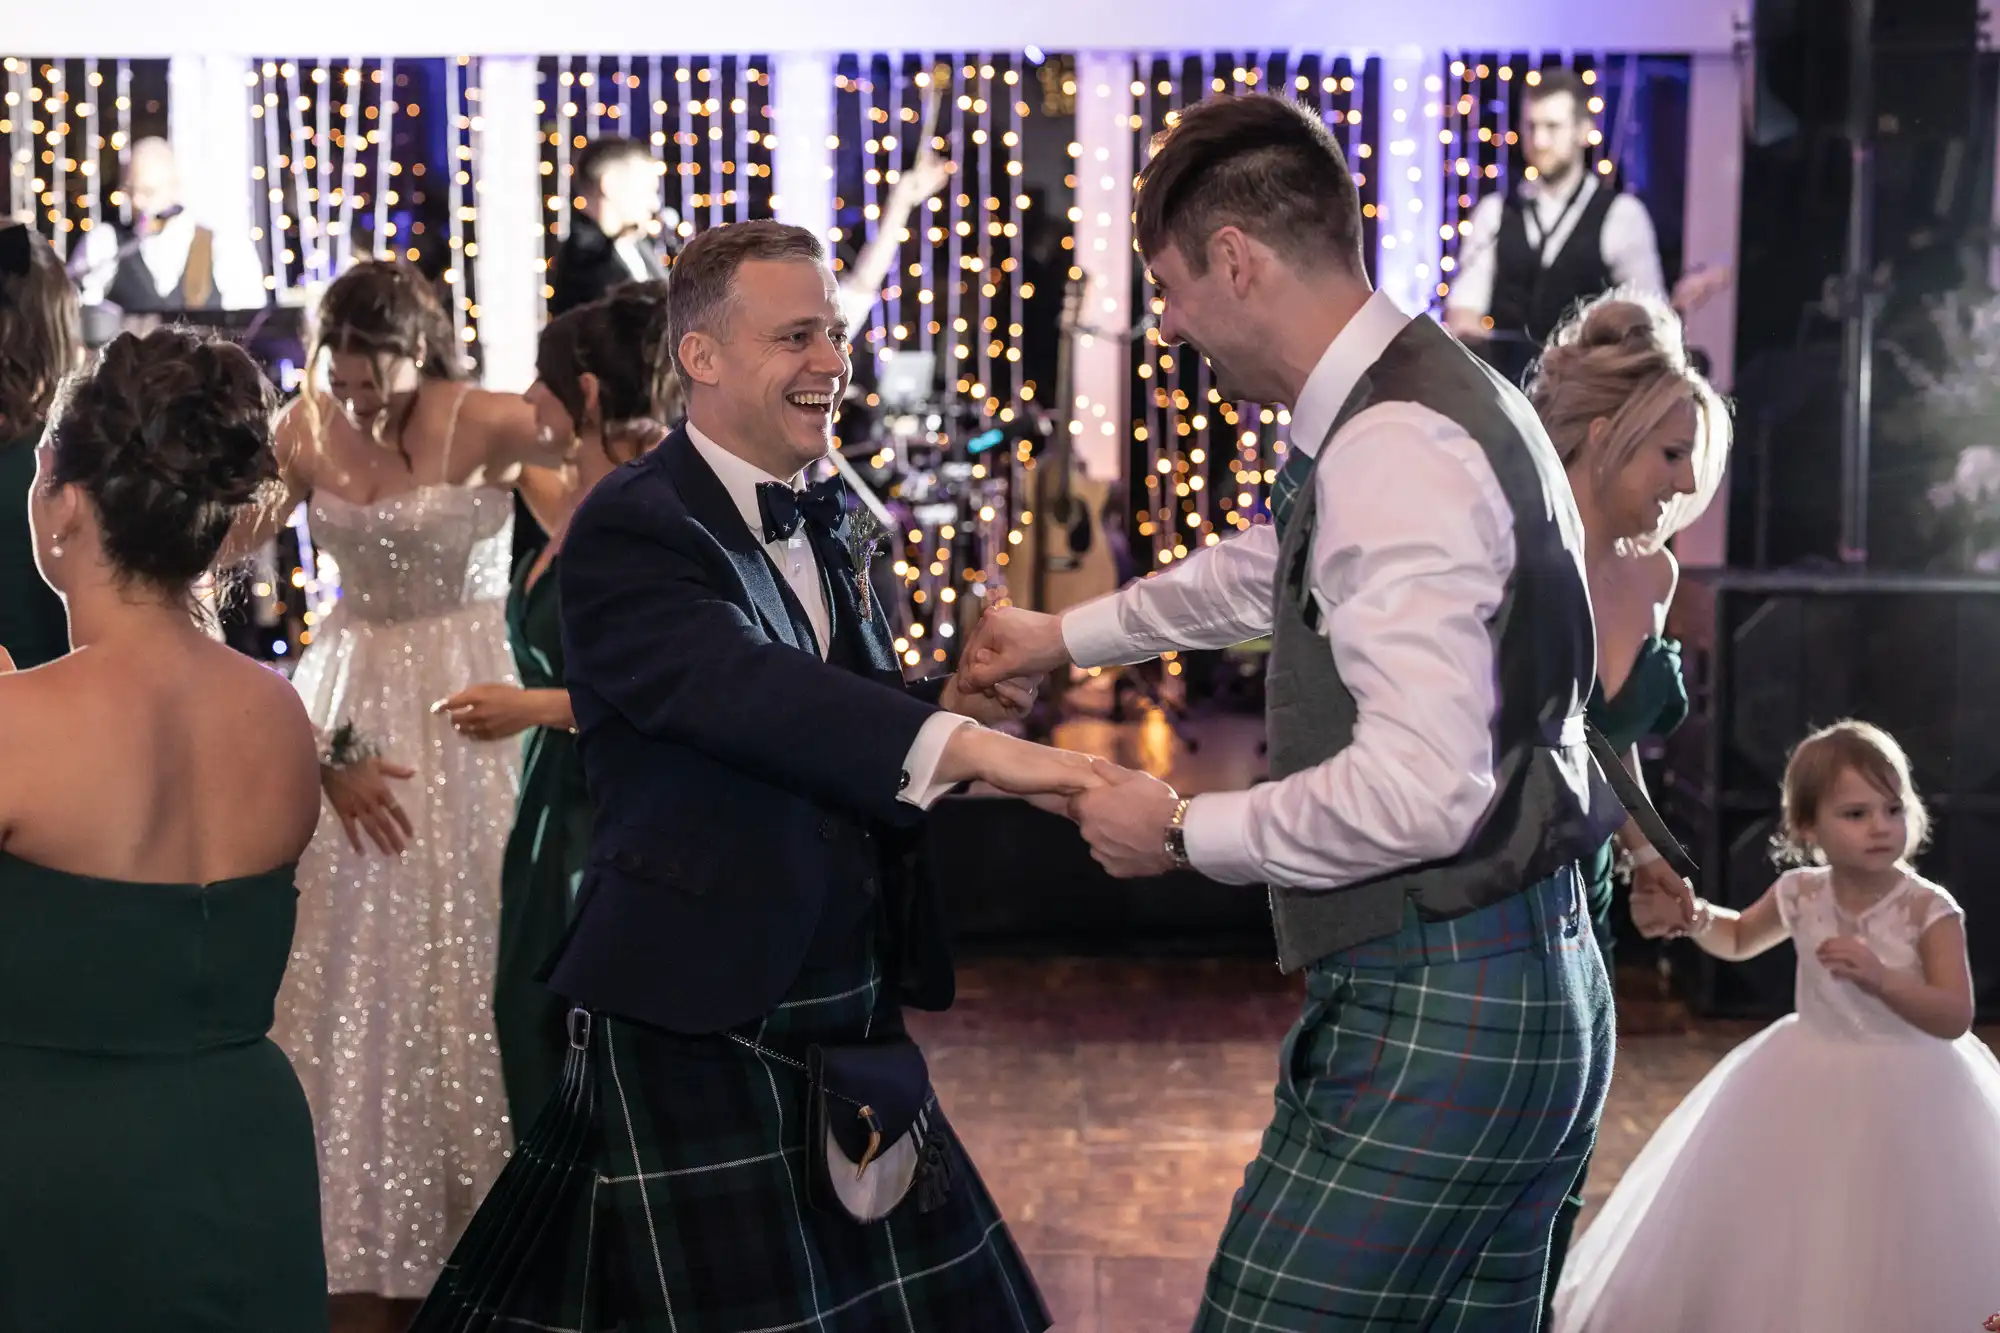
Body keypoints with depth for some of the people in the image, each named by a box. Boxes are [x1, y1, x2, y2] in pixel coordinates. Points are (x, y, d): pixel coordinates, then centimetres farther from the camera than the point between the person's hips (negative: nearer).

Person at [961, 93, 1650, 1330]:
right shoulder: (1436, 399, 13)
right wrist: (1065, 635, 43)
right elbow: (1263, 571, 33)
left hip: (1433, 1014, -10)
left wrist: (1184, 833, -13)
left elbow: (1420, 790, -27)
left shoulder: (1394, 449, -19)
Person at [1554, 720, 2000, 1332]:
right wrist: (1692, 916, -3)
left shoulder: (1930, 910, -15)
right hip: (1809, 1087, 4)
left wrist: (1880, 978, -34)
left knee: (1889, 1259, 1)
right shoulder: (1799, 895, -3)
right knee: (1782, 1243, 12)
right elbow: (1737, 939, 18)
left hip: (1903, 1098, -4)